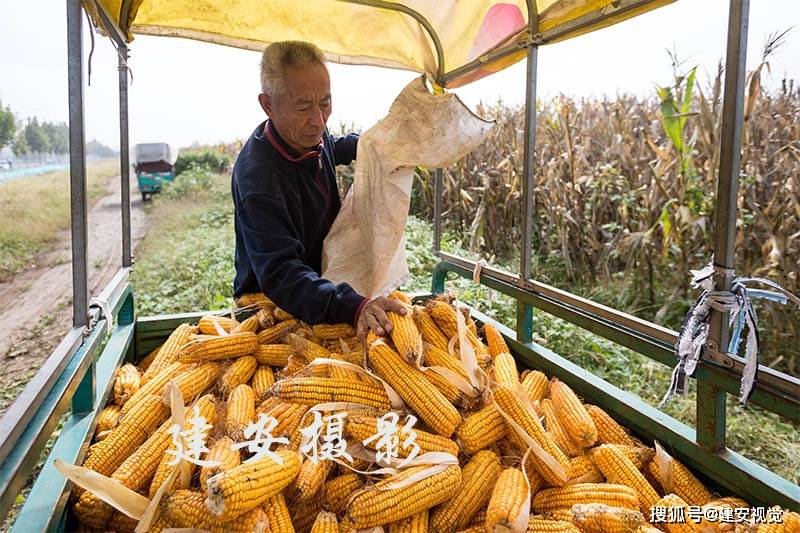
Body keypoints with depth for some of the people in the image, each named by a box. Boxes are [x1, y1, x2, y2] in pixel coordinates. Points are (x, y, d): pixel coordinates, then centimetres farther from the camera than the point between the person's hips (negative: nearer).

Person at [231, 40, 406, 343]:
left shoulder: (308, 133, -2)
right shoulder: (257, 174, -29)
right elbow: (279, 273, -36)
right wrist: (353, 307, -50)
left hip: (322, 289, 7)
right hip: (269, 305, -7)